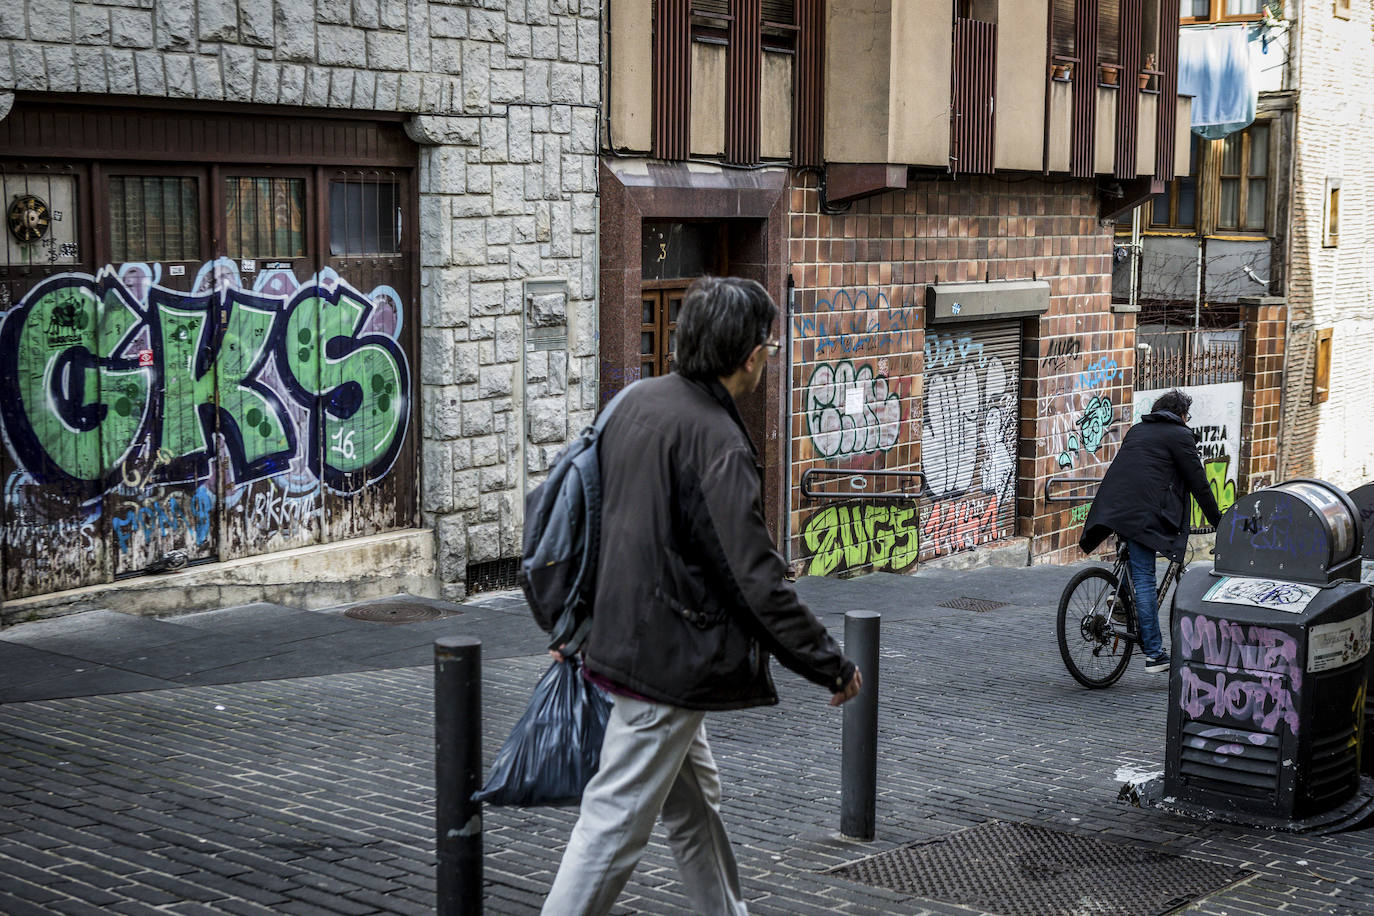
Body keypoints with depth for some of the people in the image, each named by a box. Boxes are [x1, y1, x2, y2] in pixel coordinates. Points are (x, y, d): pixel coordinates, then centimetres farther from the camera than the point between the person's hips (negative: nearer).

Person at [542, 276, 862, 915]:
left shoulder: (635, 401, 6)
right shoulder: (717, 443, -22)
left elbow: (590, 512, 16)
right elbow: (758, 580, -22)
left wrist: (574, 624, 27)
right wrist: (833, 666, -12)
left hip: (622, 639, 10)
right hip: (668, 660, -10)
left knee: (694, 805, 21)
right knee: (616, 822, -2)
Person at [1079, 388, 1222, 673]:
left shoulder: (1137, 430, 27)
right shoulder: (1179, 435, 7)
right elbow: (1198, 482, 4)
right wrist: (1217, 521, 12)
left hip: (1112, 507, 7)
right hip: (1142, 512, -7)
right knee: (1144, 579, -7)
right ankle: (1154, 654, -6)